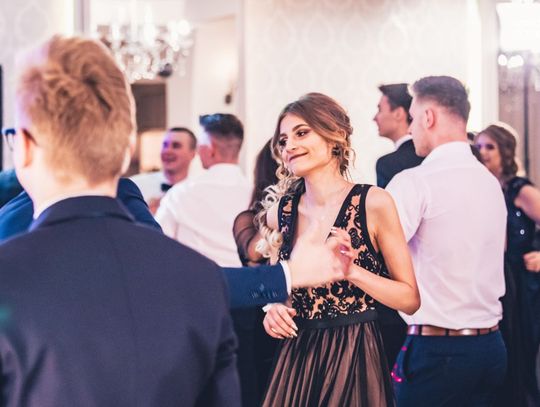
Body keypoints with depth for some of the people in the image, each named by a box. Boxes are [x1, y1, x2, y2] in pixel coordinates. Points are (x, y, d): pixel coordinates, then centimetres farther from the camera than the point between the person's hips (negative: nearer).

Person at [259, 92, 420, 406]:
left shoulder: (373, 203, -9)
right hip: (297, 359, 4)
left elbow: (410, 299, -8)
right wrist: (273, 309, -3)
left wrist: (351, 268, -20)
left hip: (355, 357, -4)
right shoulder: (280, 212, 3)